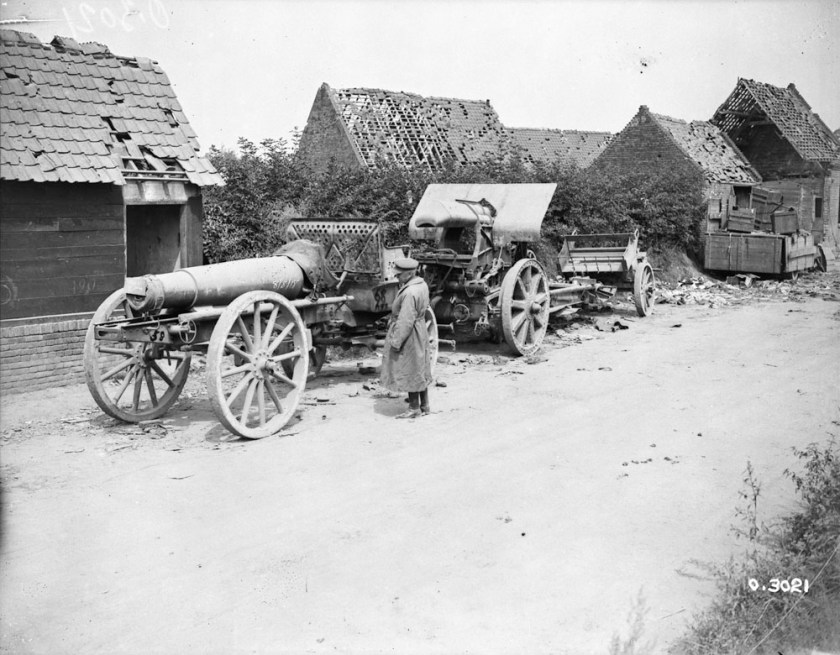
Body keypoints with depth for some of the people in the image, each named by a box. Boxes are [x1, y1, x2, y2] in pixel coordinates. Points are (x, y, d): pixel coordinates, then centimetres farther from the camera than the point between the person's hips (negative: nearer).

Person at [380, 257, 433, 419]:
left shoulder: (409, 293, -26)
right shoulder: (422, 284, 4)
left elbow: (405, 321, -26)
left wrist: (396, 342, -21)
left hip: (408, 335, -10)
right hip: (420, 331, 10)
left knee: (409, 372, 1)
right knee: (420, 370, 17)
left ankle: (414, 409, 9)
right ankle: (424, 406, 26)